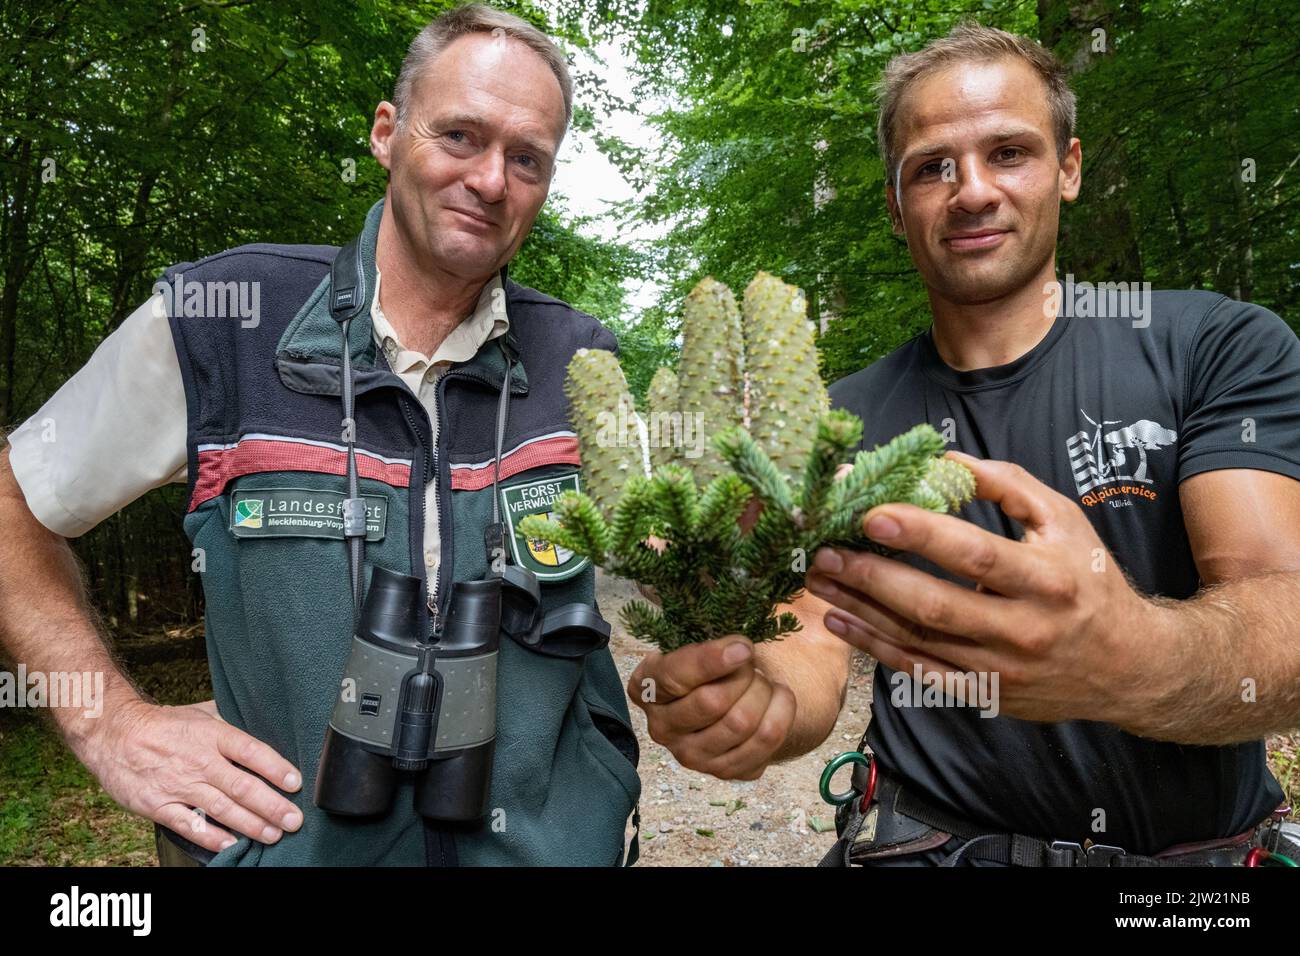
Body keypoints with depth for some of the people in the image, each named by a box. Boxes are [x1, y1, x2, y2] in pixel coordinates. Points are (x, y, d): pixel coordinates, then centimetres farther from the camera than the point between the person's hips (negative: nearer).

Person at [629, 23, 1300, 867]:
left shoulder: (1220, 347, -6)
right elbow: (818, 654, -7)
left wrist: (1134, 661, -37)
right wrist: (759, 695, -28)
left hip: (1205, 843, 1)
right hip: (931, 839, 0)